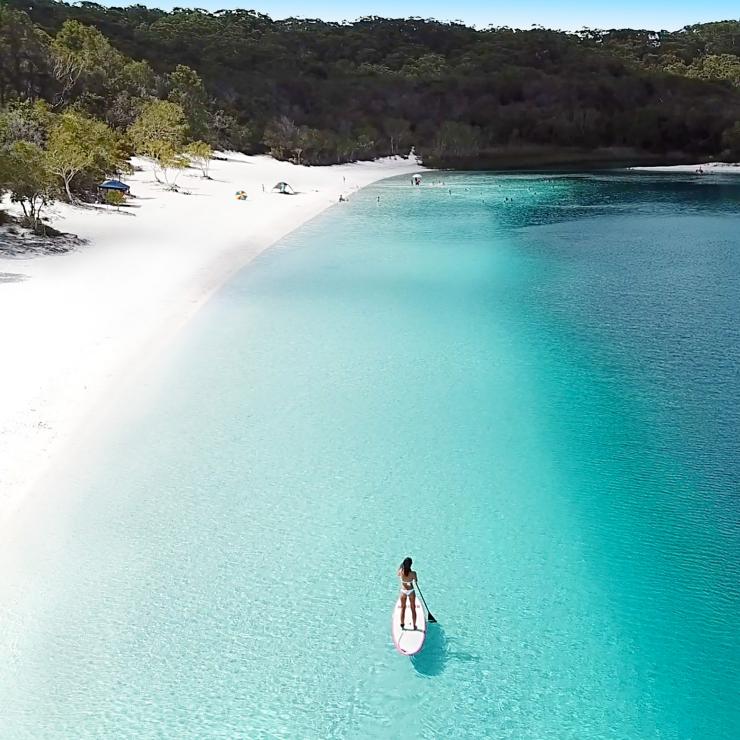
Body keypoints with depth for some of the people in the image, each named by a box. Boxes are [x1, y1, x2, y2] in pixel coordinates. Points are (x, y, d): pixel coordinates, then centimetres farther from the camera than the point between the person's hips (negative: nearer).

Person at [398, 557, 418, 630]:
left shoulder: (400, 571, -20)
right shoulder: (413, 573, -25)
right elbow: (415, 581, -4)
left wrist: (402, 565, 12)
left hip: (403, 591, 2)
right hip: (411, 592, -2)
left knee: (403, 608, 19)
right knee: (413, 609, 15)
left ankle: (402, 625, 27)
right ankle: (414, 626, 24)